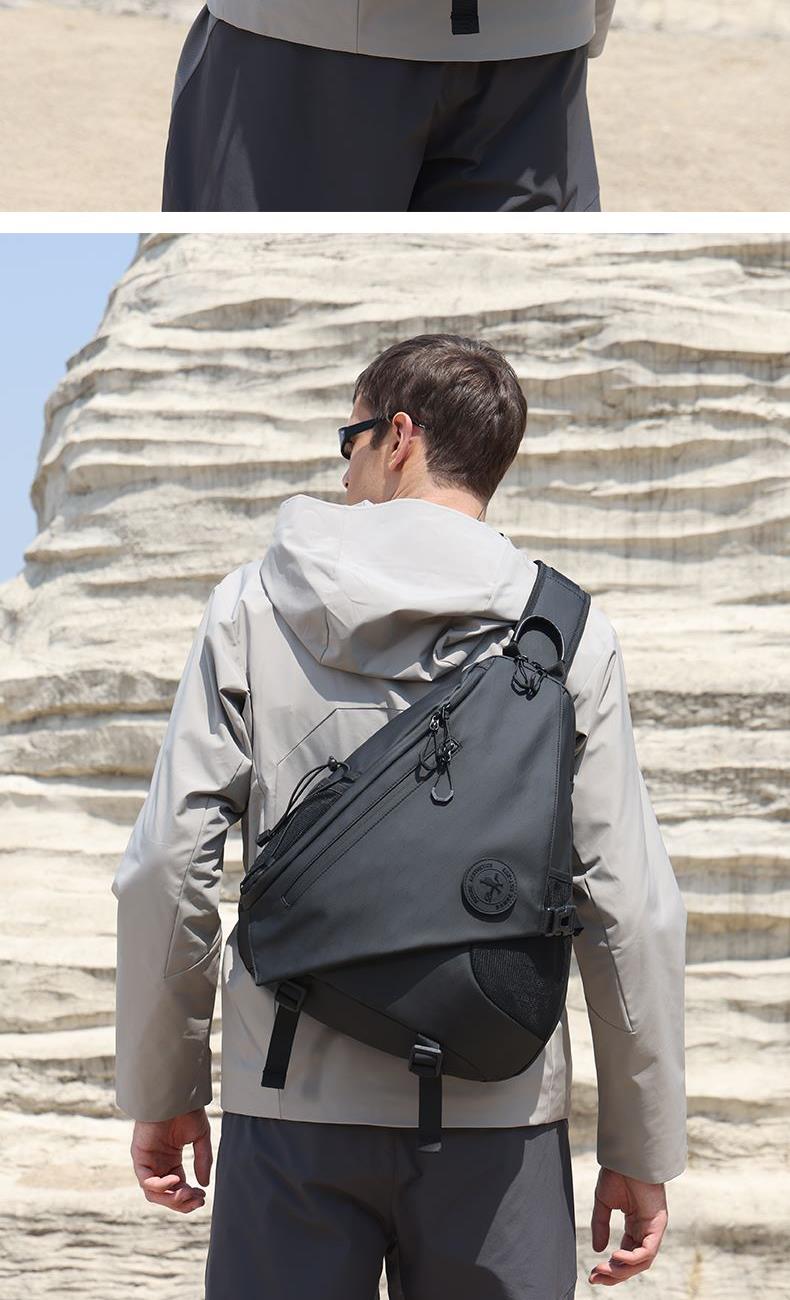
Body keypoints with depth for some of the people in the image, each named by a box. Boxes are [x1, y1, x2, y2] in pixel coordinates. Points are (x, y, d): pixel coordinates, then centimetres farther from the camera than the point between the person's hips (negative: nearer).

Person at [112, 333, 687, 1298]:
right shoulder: (569, 634, 2)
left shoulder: (254, 605, 3)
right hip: (496, 1114, 0)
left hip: (291, 1105, 0)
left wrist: (161, 1090, 12)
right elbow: (630, 903, 0)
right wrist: (641, 1147, 8)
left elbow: (168, 866, 1)